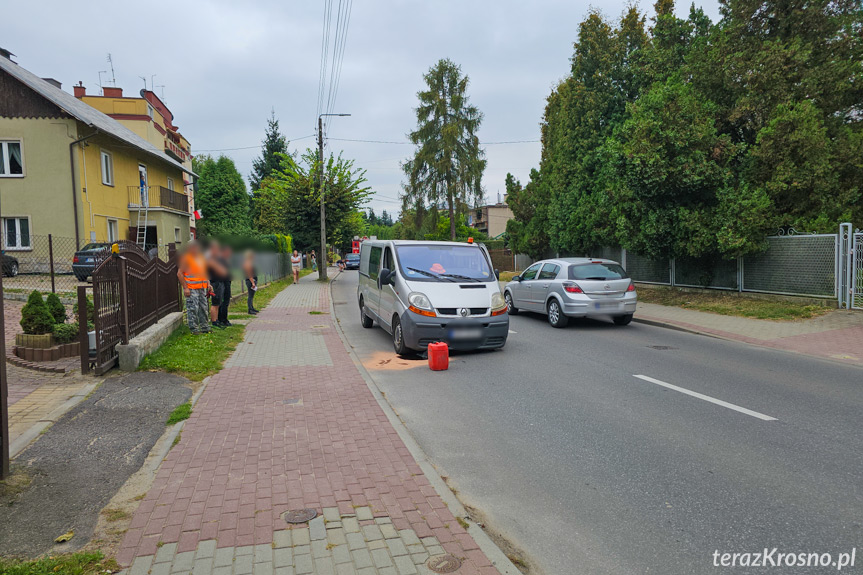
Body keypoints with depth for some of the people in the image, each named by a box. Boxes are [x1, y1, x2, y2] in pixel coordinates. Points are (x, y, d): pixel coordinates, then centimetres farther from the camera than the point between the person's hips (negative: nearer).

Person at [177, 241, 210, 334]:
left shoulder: (201, 258, 16)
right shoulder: (185, 258, -6)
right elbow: (179, 274, -8)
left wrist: (208, 283, 15)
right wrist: (185, 288, -12)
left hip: (202, 288, 7)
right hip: (191, 289, -7)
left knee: (203, 307, 10)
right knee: (193, 308, -5)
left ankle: (204, 327, 19)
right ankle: (194, 328, 3)